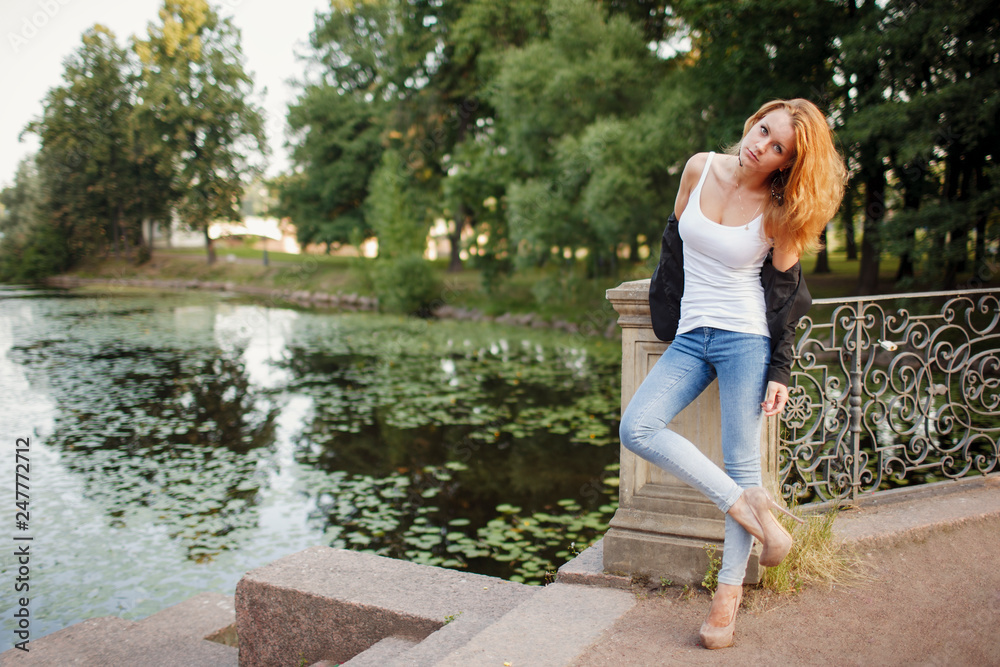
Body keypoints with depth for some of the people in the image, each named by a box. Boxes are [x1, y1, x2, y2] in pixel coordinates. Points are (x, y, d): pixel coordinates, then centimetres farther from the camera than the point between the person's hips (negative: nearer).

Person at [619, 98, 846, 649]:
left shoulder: (778, 210, -5)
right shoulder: (700, 169, 3)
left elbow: (785, 293, -1)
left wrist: (781, 371, -6)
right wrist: (667, 308, 21)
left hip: (746, 337, -4)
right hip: (690, 335, 4)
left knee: (740, 461, -4)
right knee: (637, 428, -14)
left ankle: (729, 589, 11)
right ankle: (744, 505, -3)